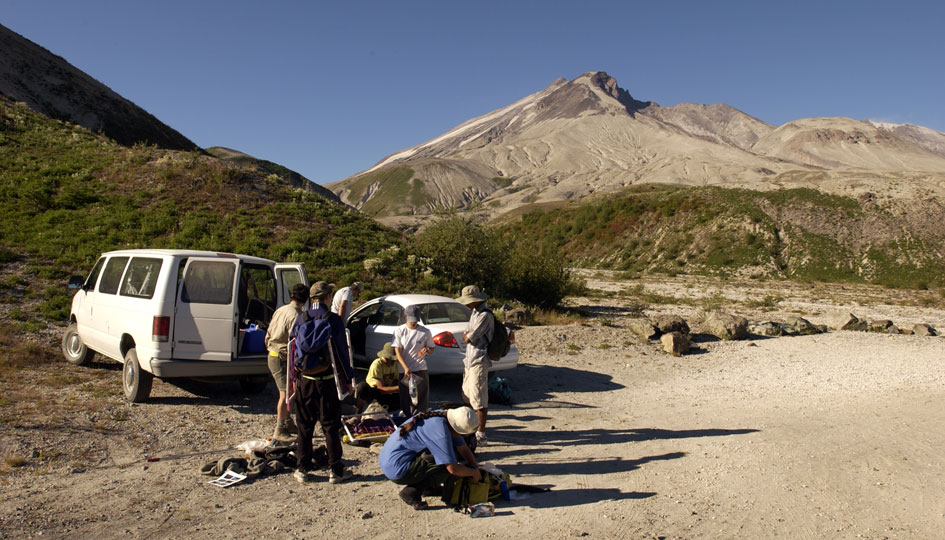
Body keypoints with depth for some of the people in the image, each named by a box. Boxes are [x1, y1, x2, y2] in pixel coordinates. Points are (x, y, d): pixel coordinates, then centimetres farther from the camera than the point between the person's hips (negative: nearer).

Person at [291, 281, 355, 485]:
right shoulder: (333, 319, -9)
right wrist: (348, 378, 0)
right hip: (327, 381, -3)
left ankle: (303, 470, 16)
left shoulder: (301, 318, 2)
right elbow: (342, 351, -7)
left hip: (305, 381, 3)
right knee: (331, 426, 5)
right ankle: (335, 471, 10)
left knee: (304, 426, 12)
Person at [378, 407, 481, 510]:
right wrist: (474, 472, -8)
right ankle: (412, 492, -12)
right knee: (448, 466, -18)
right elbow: (453, 469, -24)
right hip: (397, 469, -10)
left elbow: (464, 449, 14)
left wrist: (476, 467, 6)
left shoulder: (444, 418, 3)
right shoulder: (440, 430, -25)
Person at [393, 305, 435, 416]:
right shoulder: (399, 331, -2)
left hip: (420, 370, 0)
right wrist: (406, 368, -18)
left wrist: (427, 350, -15)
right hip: (404, 370, 0)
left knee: (421, 398, 0)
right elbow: (398, 351, -6)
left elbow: (431, 348, 10)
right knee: (405, 398, 7)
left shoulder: (425, 332, -1)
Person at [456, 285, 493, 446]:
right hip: (469, 361, 10)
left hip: (479, 362, -10)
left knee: (479, 400, -6)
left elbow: (468, 339, -17)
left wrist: (467, 335, 3)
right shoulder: (474, 313, 15)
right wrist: (469, 333, -1)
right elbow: (466, 336, 19)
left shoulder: (485, 315, -17)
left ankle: (481, 435, 0)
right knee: (468, 398, 17)